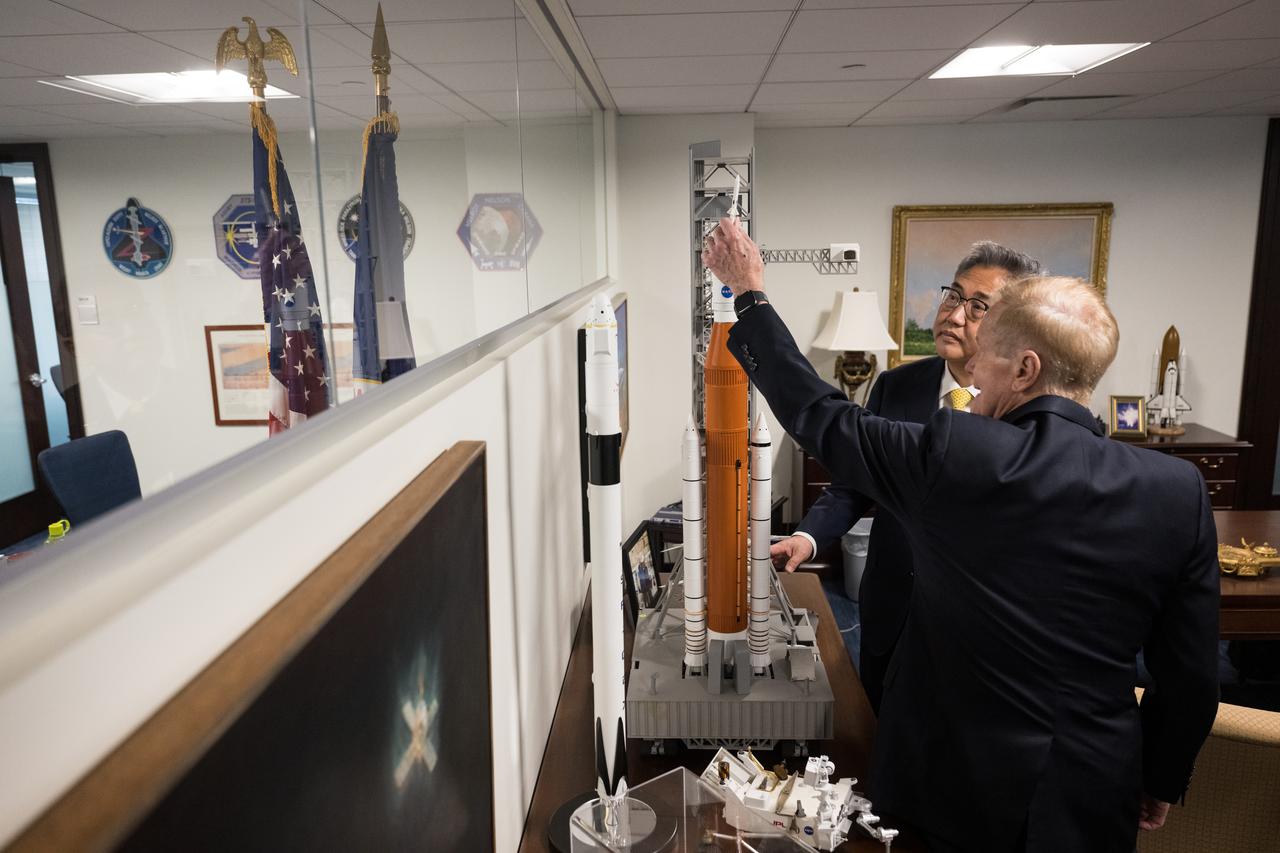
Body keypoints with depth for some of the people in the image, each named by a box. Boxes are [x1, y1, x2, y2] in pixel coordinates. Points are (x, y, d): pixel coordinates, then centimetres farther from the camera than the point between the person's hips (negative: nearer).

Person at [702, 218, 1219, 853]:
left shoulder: (952, 456, -22)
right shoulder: (1178, 492, -12)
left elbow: (816, 414, -8)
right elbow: (1191, 676, -5)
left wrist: (750, 294, 2)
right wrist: (1161, 782, 13)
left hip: (957, 786, -2)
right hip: (1094, 800, 3)